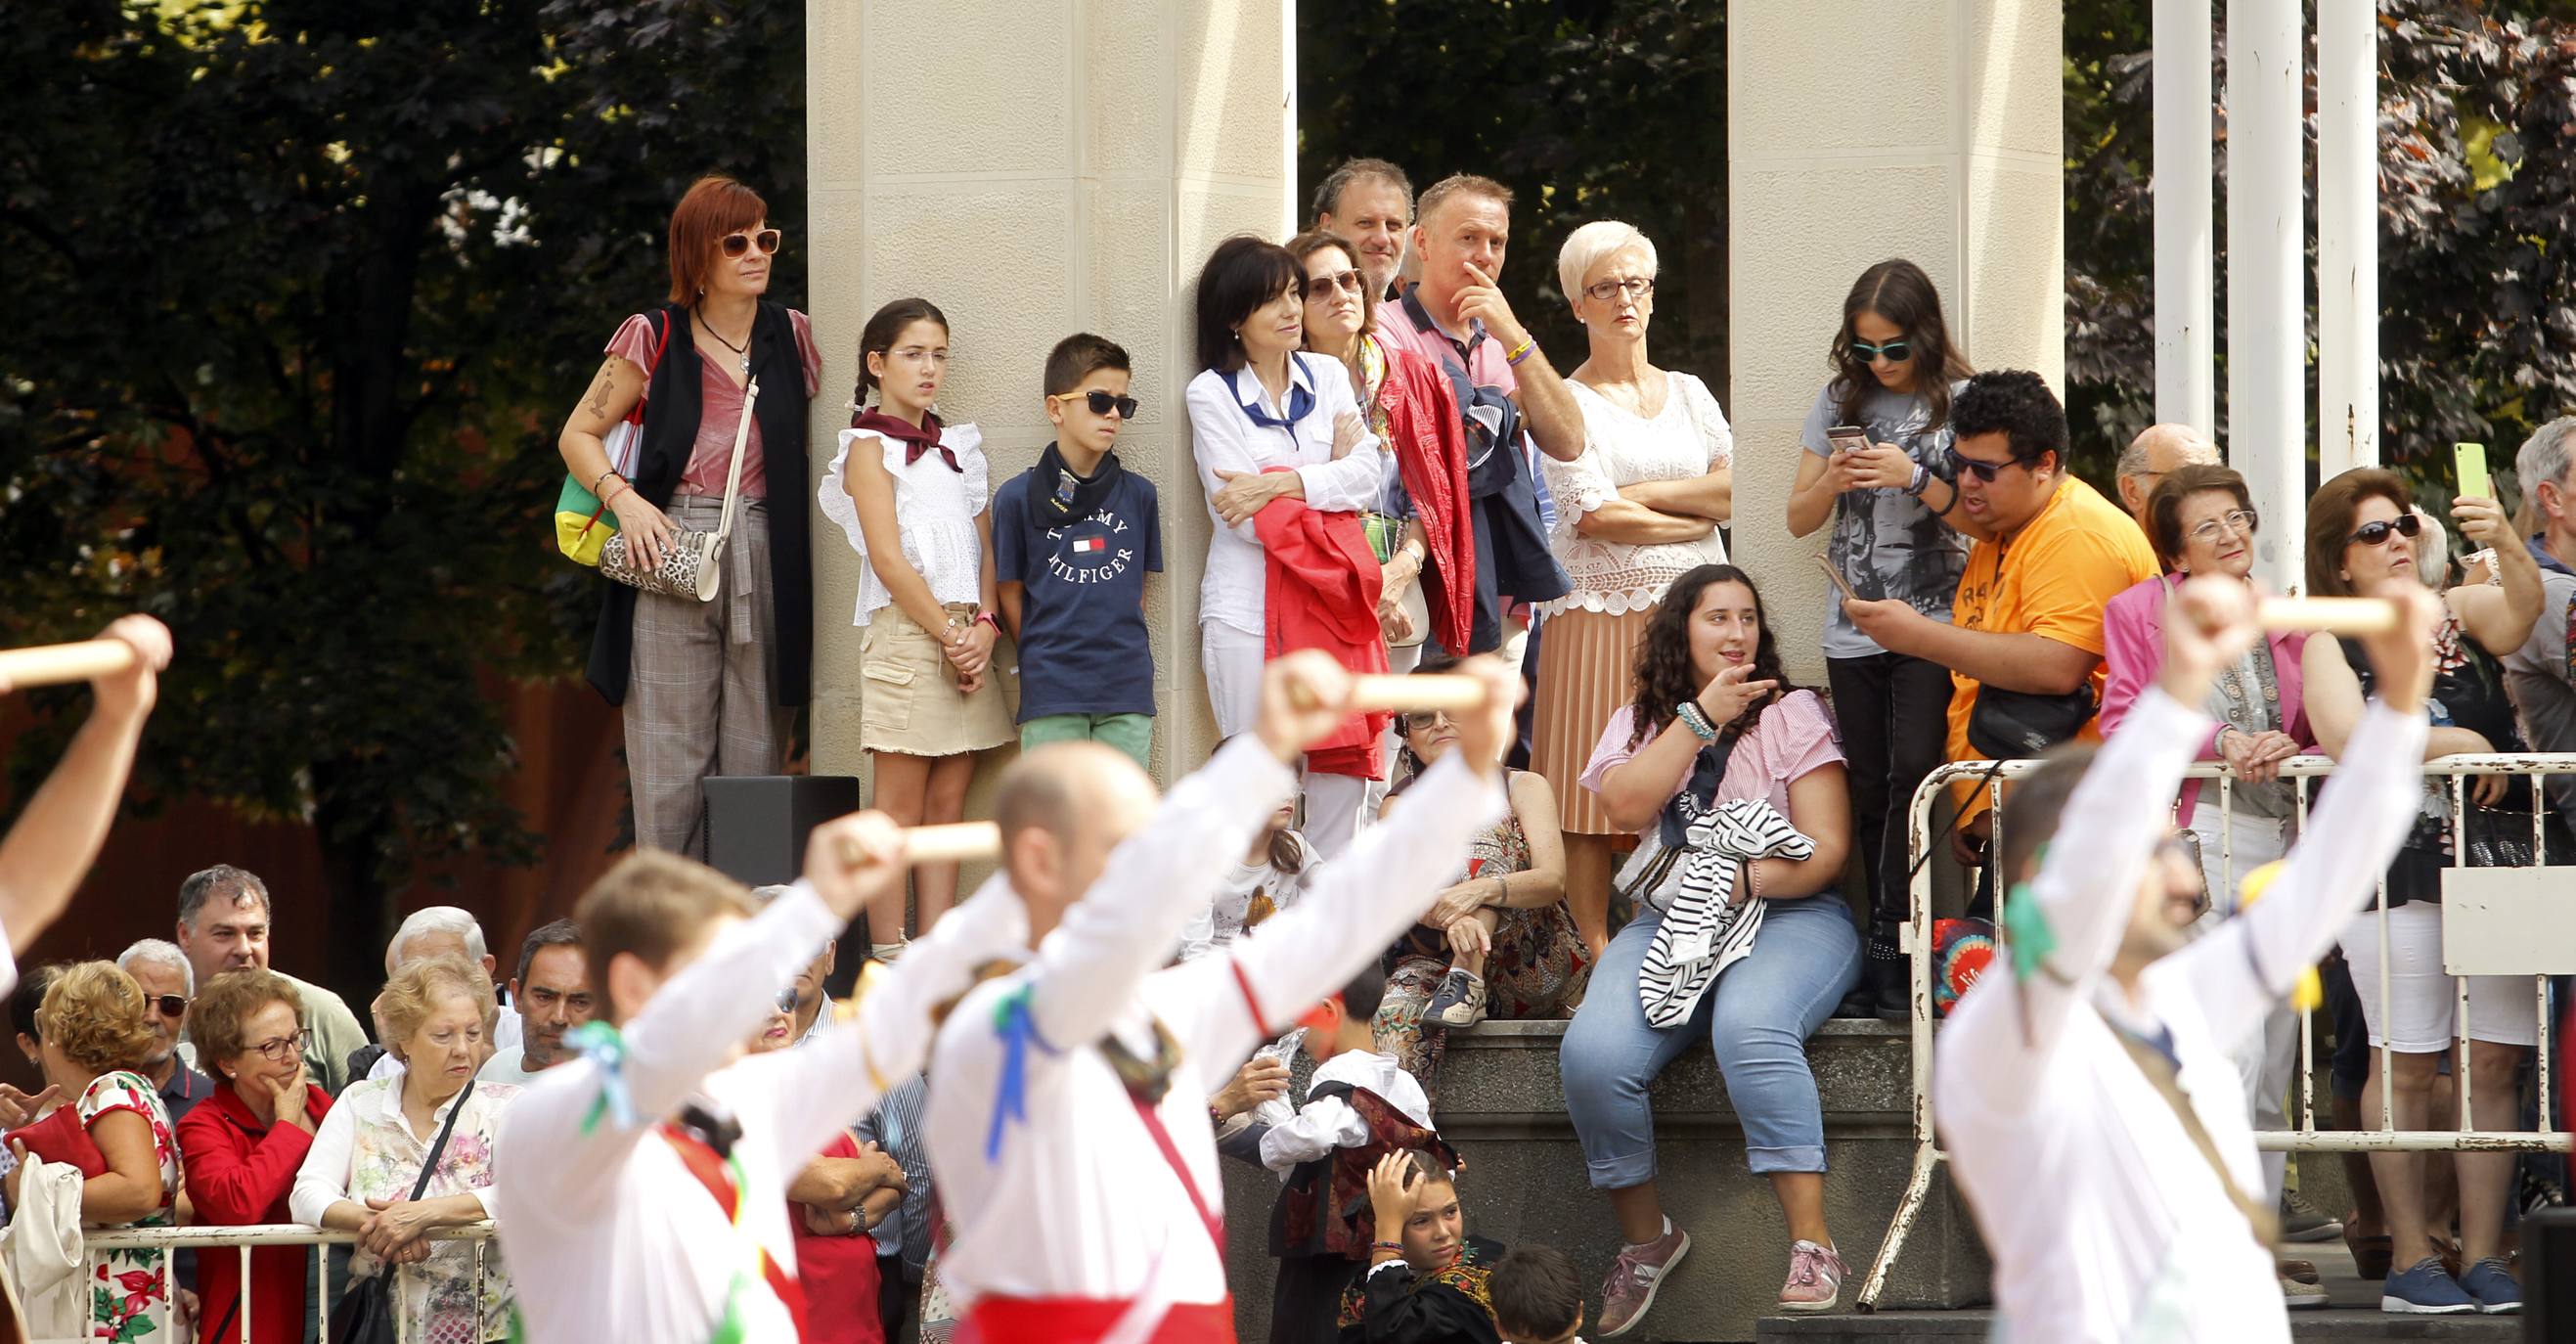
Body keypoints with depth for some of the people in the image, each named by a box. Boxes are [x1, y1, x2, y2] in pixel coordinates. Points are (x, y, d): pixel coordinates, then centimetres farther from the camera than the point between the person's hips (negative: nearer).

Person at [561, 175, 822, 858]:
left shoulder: (791, 335, 11)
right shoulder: (656, 338, 2)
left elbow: (814, 438, 21)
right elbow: (578, 435, 9)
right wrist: (625, 500, -9)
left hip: (766, 564, 3)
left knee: (755, 761, 1)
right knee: (670, 764, -5)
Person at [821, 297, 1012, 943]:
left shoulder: (956, 448, 17)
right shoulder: (871, 448, -2)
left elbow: (985, 546, 12)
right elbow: (888, 559, -10)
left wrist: (983, 628, -5)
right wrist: (948, 635, -13)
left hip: (965, 634, 6)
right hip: (904, 627, -6)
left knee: (949, 799, 4)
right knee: (902, 804, -6)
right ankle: (889, 954, -6)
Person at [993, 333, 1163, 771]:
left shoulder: (1138, 495, 9)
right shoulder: (1019, 497, 1)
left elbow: (1137, 591, 15)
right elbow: (1011, 595, 5)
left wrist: (1130, 661, 8)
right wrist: (1042, 661, 1)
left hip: (1128, 695, 3)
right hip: (1052, 698, -3)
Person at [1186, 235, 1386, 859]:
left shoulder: (1328, 377, 12)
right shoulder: (1211, 393, -1)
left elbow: (1366, 479, -1)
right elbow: (1241, 516, -10)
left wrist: (1276, 485, -13)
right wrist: (1329, 472, -1)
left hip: (1329, 605, 4)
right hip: (1248, 612, -4)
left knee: (1343, 772, 0)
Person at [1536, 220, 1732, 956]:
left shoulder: (1688, 393, 16)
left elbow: (1737, 487, 3)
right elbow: (1595, 517, -9)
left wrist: (1643, 494, -7)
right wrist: (1696, 517, -3)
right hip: (1603, 613, -4)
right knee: (1592, 805, -7)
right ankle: (1597, 958, -6)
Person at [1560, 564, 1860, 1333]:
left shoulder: (1792, 715, 6)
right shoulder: (1640, 722, 15)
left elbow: (1827, 850, -3)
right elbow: (1627, 807, -6)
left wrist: (1740, 882, -19)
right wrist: (1702, 718, -9)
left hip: (1787, 914, -3)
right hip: (1668, 923, 3)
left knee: (1751, 1027, -38)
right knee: (1592, 1054, -25)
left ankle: (1812, 1244, -38)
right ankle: (1643, 1236, -3)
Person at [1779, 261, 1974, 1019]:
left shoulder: (1958, 403, 0)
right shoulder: (1841, 401, 11)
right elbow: (1799, 519, 14)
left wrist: (1916, 479, -17)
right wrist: (1832, 481, -7)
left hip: (1933, 622, -4)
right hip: (1855, 628, 4)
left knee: (1914, 772, -16)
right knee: (1869, 788, 3)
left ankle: (1890, 948, -15)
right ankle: (1887, 950, 8)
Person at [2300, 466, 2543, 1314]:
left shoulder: (2461, 614, 13)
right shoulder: (2331, 645, 7)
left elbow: (2522, 609, -8)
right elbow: (2349, 742, -8)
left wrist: (2504, 545, -25)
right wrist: (2458, 743, -8)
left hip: (2494, 861, 3)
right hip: (2393, 868, -3)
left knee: (2496, 1060, -1)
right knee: (2406, 1065, -4)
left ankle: (2484, 1254, 2)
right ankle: (2409, 1260, 1)